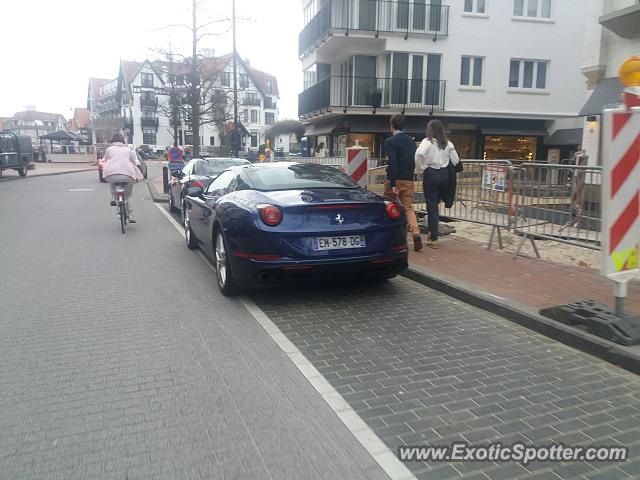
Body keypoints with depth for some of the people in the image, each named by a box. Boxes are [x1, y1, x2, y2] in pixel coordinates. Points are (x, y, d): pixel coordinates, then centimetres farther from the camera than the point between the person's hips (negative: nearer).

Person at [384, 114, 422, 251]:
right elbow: (414, 161, 13)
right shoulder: (411, 141, 10)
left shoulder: (390, 141, -10)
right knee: (409, 208, 7)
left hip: (394, 180, -5)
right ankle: (416, 233, -13)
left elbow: (392, 163, -18)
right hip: (408, 180, 5)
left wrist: (393, 184, -18)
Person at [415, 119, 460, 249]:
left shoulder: (427, 142, -8)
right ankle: (432, 231, 23)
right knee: (435, 204, 18)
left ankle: (434, 238, 2)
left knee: (432, 205, 1)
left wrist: (420, 168, -12)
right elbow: (455, 160, 8)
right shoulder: (448, 143, 6)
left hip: (431, 174, -4)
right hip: (444, 174, 4)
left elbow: (419, 154, -26)